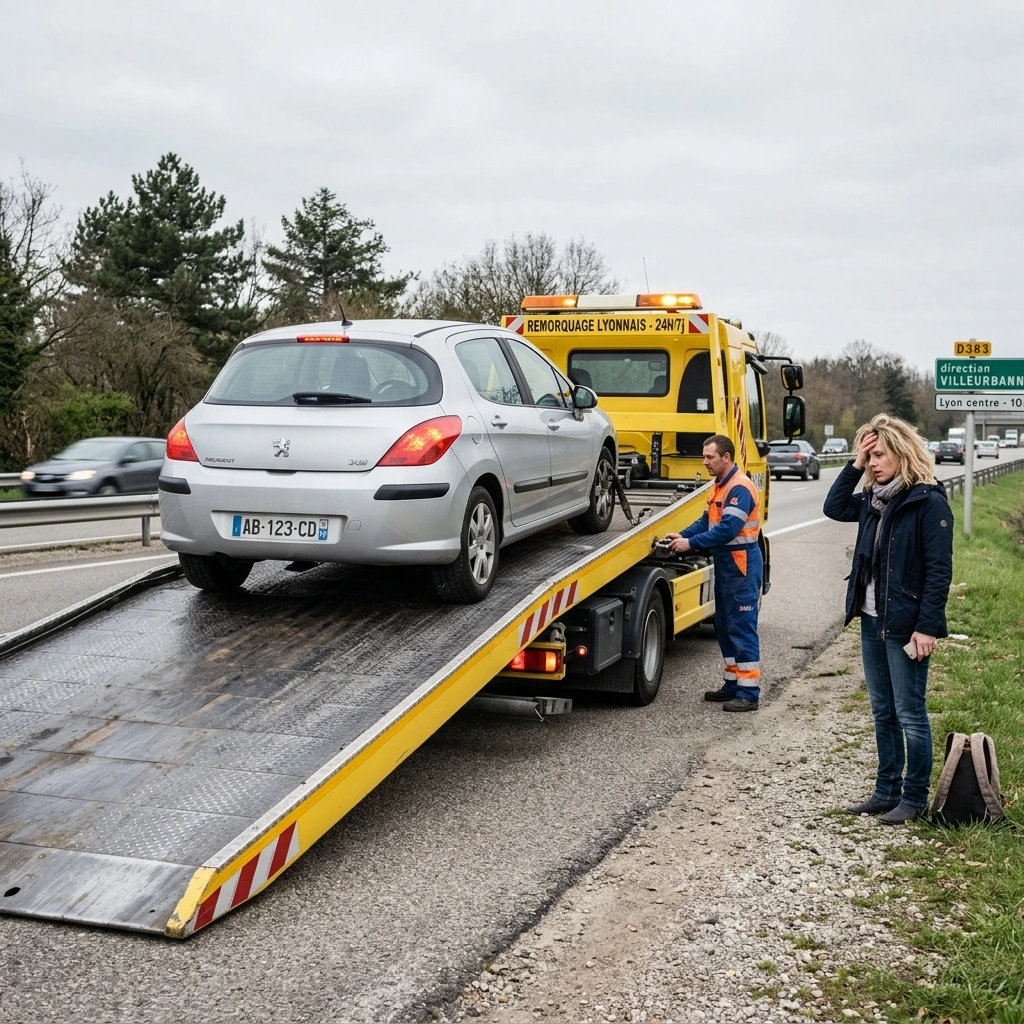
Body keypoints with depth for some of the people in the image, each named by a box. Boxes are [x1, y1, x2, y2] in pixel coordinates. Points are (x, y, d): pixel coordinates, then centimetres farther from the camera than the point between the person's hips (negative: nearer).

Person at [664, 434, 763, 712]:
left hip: (742, 565, -10)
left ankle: (749, 693, -1)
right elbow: (707, 521, 14)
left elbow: (728, 529, -25)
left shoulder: (740, 488, -18)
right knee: (724, 627, 15)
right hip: (725, 564, 10)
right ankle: (733, 683, 25)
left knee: (742, 629, -6)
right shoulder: (720, 486, 14)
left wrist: (691, 543, -23)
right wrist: (681, 535, -1)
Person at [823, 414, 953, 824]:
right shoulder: (874, 499, 9)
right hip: (872, 621, 8)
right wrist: (855, 465, 4)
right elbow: (833, 507, 15)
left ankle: (914, 797, 14)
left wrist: (926, 627, -20)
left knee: (909, 714, 2)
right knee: (883, 712, 15)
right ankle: (887, 790, 25)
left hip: (905, 625, -8)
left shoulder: (928, 502, -14)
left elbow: (939, 570, -16)